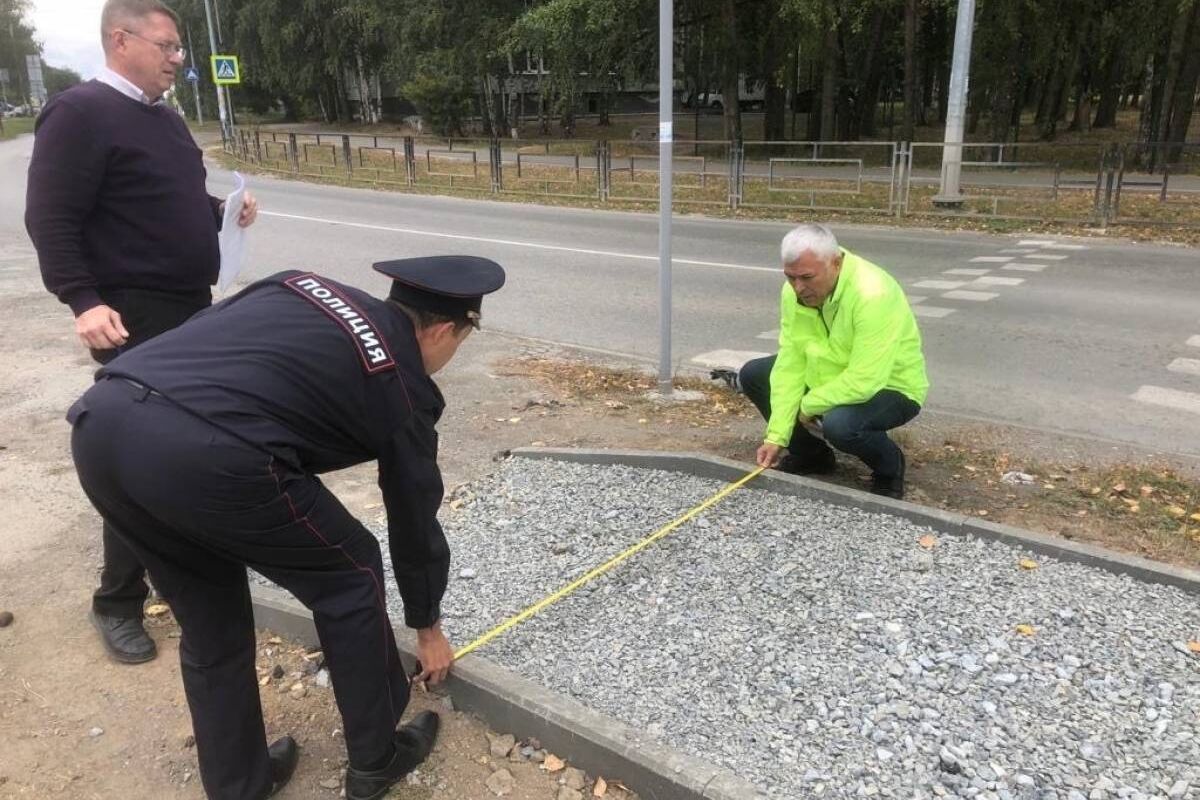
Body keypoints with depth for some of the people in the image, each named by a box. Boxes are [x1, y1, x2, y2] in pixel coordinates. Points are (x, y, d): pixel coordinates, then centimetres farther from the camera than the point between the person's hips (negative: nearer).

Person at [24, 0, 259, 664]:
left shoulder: (163, 116, 15)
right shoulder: (80, 113, -12)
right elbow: (50, 220, -17)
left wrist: (223, 212, 7)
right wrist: (83, 300, -26)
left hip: (191, 310, 9)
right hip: (135, 318, -9)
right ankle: (118, 602, 10)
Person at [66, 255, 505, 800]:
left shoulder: (301, 287, 28)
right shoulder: (401, 386, 14)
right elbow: (414, 522, 24)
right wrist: (428, 627, 39)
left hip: (99, 421, 7)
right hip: (205, 454, -7)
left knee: (209, 625, 26)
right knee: (348, 577, 18)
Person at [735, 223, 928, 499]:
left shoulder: (872, 294, -35)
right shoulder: (794, 290, -13)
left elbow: (864, 381, -37)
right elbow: (790, 364, -11)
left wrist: (808, 405, -21)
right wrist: (776, 436, -16)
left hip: (889, 388, -7)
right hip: (829, 376, 7)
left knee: (839, 423, -37)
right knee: (752, 375, 0)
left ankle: (890, 465, -1)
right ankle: (811, 455, 15)